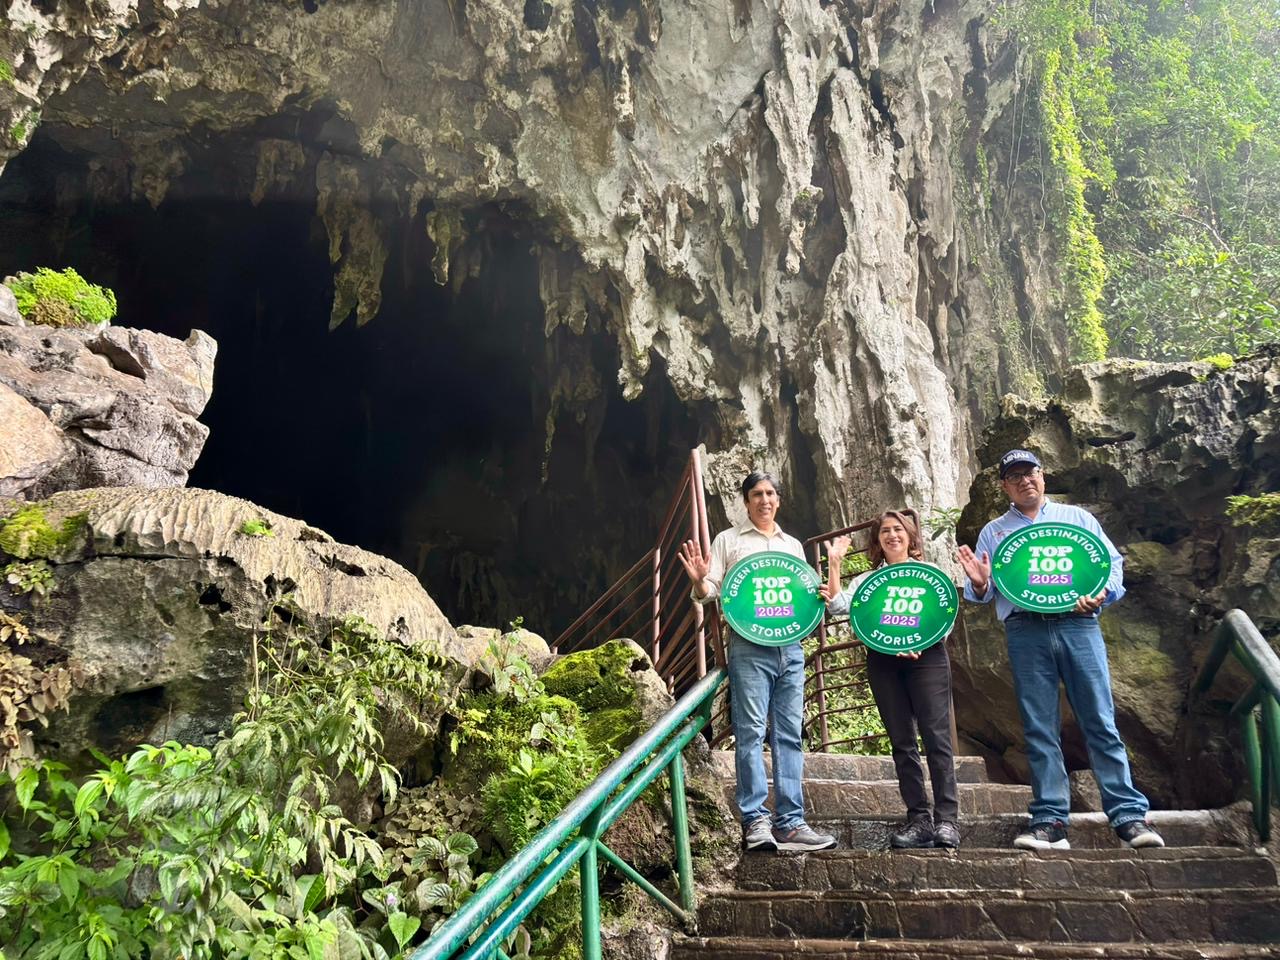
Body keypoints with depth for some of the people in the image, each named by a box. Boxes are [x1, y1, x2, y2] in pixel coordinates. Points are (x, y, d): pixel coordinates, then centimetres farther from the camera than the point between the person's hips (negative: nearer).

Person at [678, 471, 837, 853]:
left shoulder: (793, 545, 21)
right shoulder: (728, 540, 8)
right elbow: (710, 592, 2)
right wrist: (699, 582, -21)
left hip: (790, 647, 5)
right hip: (749, 647, -4)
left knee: (789, 735, 4)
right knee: (751, 732, -7)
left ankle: (789, 823, 7)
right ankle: (755, 821, -3)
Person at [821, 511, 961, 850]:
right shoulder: (866, 580, 18)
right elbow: (837, 606, 1)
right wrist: (834, 564, -1)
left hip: (926, 657, -2)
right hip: (883, 661, 2)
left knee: (936, 736, -11)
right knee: (902, 742, 2)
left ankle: (947, 820, -9)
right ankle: (919, 820, 5)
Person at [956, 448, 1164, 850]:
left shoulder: (1076, 517, 17)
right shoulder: (993, 531, 17)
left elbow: (1113, 562, 10)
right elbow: (985, 593, 11)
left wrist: (1102, 592, -10)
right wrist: (980, 585, -13)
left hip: (1077, 624, 0)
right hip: (1025, 631, 1)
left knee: (1100, 722, -3)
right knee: (1040, 730, 0)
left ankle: (1130, 816, 0)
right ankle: (1049, 821, 2)